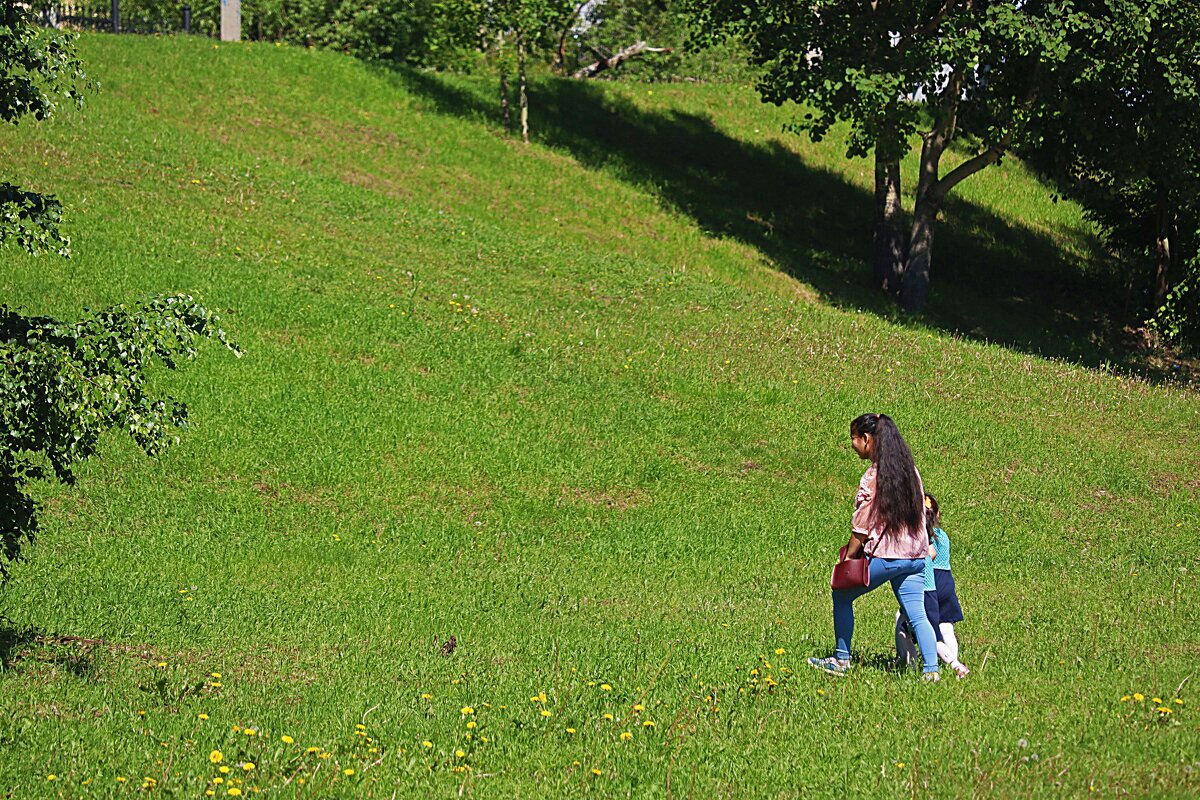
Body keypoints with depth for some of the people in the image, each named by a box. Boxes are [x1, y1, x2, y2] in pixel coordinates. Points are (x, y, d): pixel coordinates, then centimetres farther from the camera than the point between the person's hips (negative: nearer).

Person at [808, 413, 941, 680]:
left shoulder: (874, 476, -11)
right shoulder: (910, 470, 10)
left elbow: (862, 526, -10)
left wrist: (849, 558, -1)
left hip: (885, 555, -7)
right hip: (915, 555, 7)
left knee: (842, 595, 11)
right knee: (917, 615, 5)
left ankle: (841, 661, 15)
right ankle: (931, 670, -8)